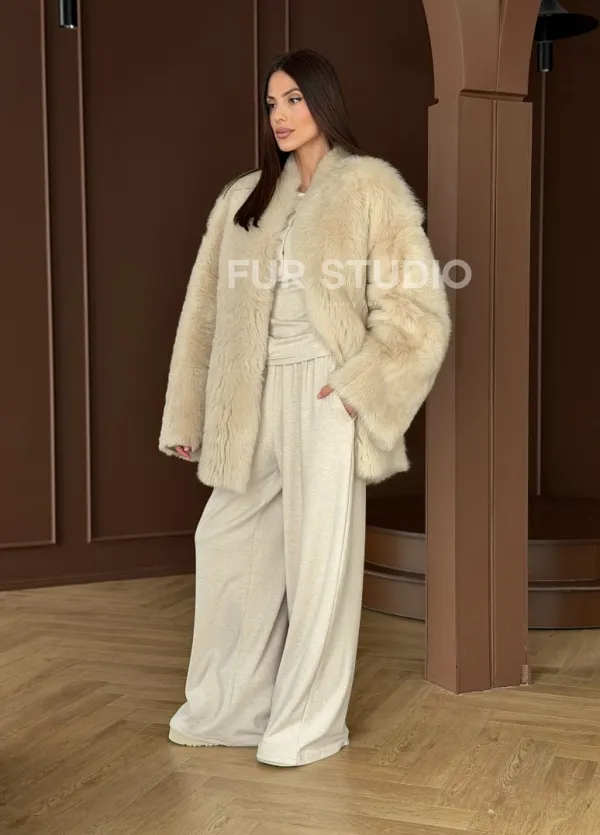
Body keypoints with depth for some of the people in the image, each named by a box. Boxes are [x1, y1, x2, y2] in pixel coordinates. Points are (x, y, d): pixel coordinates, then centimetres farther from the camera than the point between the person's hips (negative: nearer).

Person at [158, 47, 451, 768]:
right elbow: (210, 310, 12)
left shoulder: (368, 187, -2)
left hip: (322, 394, -6)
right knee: (227, 541, 10)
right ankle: (229, 706, 26)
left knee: (318, 555, 1)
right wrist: (191, 415, 10)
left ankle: (310, 722, 17)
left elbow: (416, 310, -7)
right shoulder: (243, 200, 13)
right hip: (257, 396, 6)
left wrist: (355, 386, -14)